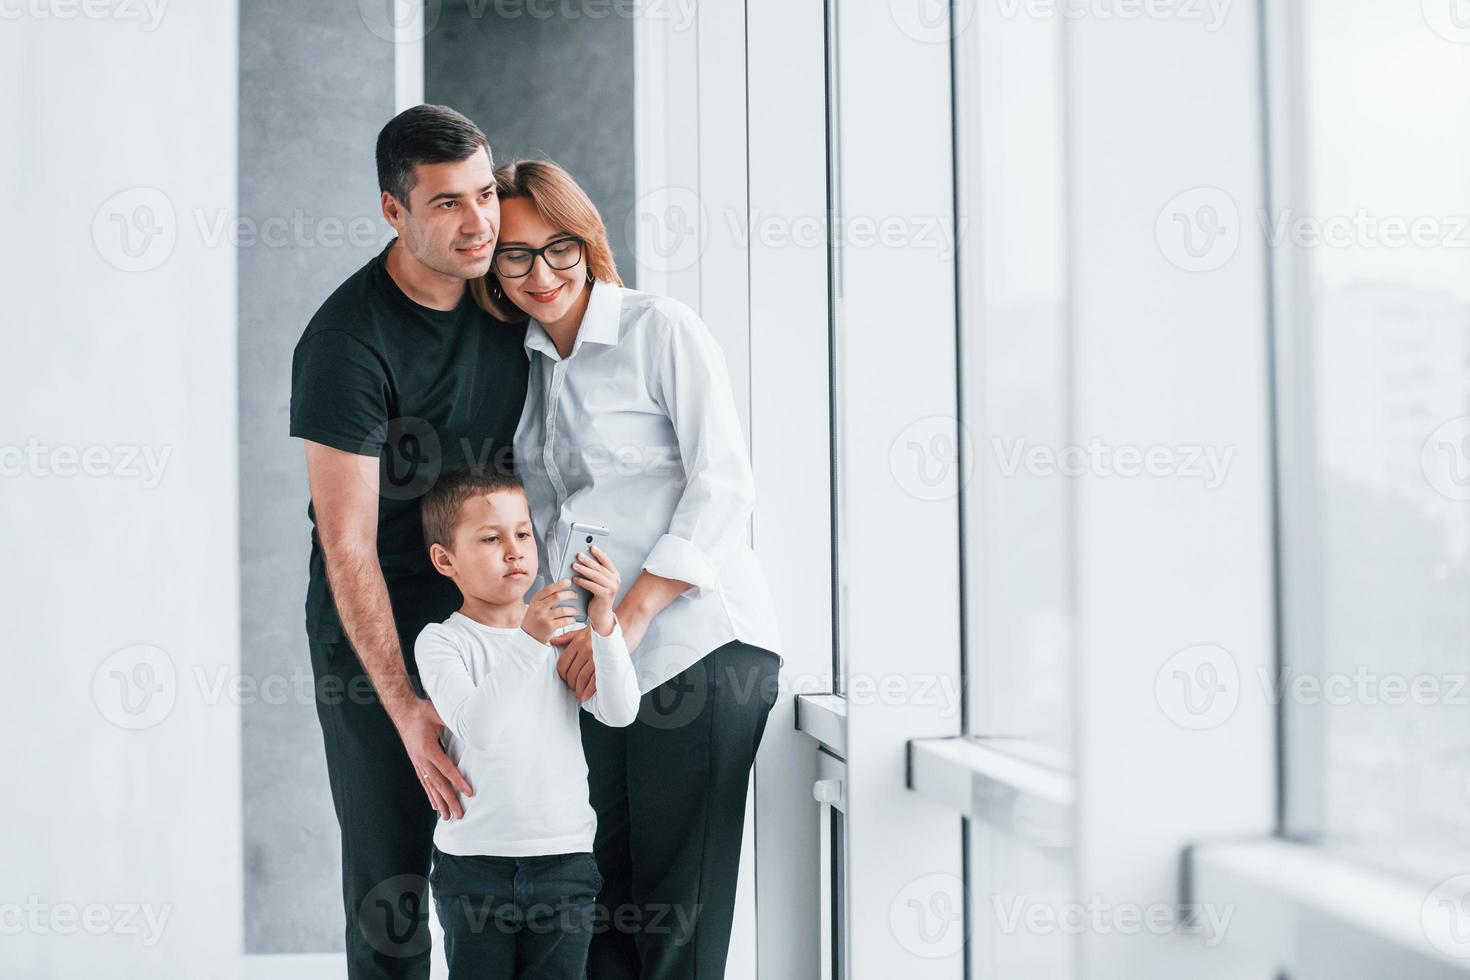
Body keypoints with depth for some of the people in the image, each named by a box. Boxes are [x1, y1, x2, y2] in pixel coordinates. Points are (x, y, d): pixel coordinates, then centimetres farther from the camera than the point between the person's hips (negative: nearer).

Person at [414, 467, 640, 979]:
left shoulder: (564, 632, 5)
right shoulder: (442, 641, -5)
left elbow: (621, 712, -8)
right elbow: (476, 726, -22)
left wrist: (602, 621, -20)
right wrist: (529, 641, -31)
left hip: (564, 860, 2)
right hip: (474, 864, -2)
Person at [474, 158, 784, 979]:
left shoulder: (662, 329, -2)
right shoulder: (528, 363, 17)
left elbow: (724, 486, -9)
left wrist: (630, 615, -17)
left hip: (698, 650, -6)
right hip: (594, 667, 6)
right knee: (597, 905, 6)